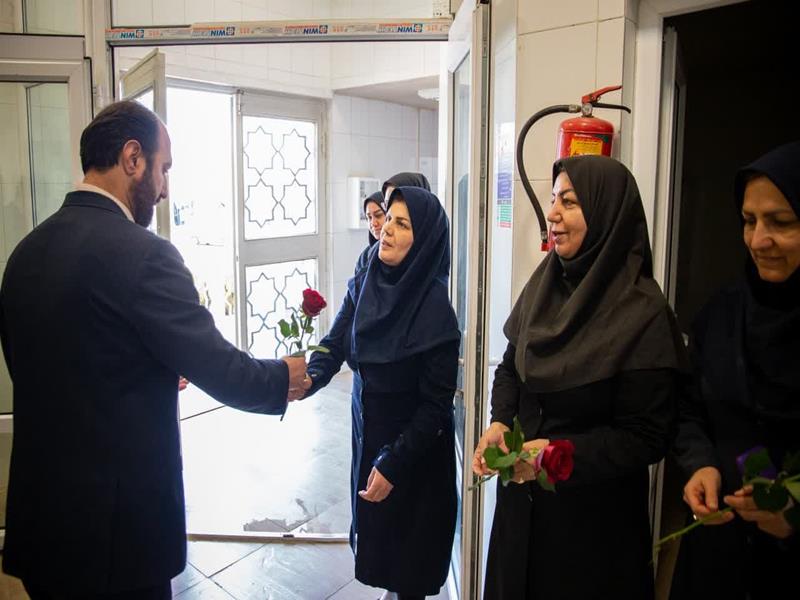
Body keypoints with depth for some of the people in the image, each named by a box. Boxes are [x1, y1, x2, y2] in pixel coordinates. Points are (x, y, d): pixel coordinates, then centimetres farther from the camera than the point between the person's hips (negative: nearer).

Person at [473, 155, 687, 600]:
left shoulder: (644, 313, -20)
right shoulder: (545, 284, -1)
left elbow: (648, 437, -18)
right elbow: (511, 366, 8)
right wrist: (499, 422, -9)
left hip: (593, 513, -5)